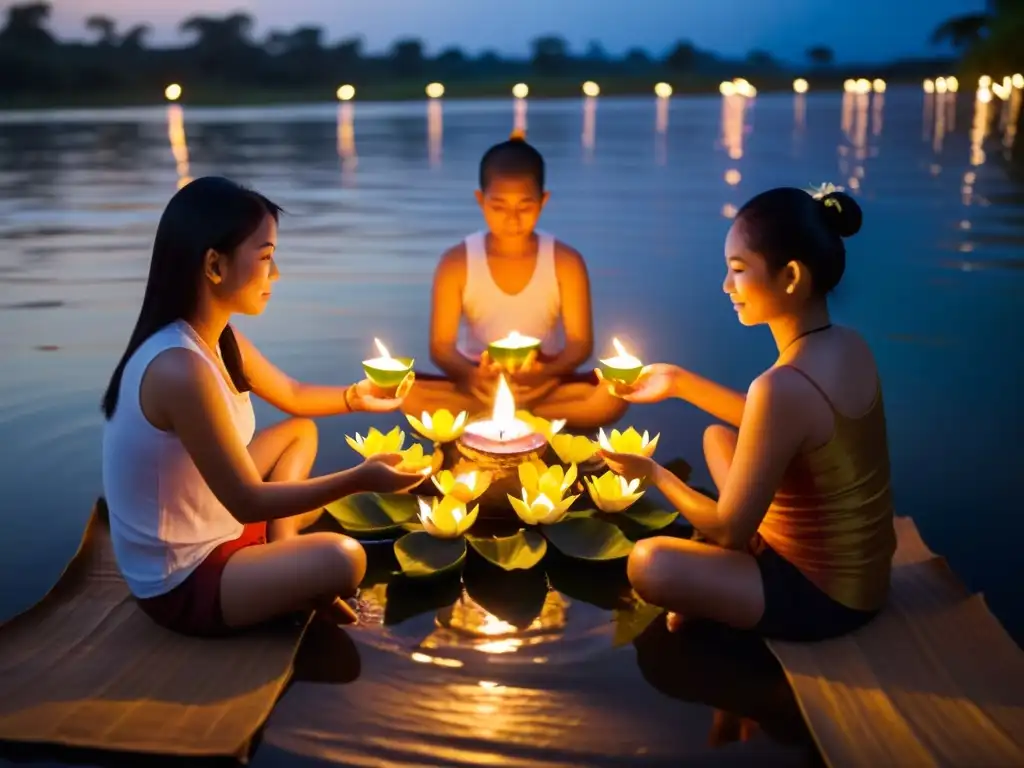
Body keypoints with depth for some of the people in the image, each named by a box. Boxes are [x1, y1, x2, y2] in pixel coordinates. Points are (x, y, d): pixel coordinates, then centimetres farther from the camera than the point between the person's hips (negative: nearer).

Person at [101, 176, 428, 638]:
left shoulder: (218, 337, -1)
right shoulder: (181, 368, -31)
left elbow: (291, 396, 16)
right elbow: (248, 501, -26)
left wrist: (354, 396, -1)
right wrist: (361, 479, -26)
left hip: (210, 531, 10)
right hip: (181, 584, -10)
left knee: (300, 432, 19)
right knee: (342, 559, -27)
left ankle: (281, 554, 5)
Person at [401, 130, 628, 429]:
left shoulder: (565, 261, -6)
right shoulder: (456, 262, -7)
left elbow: (580, 342, -8)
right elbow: (441, 346, -9)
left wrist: (545, 373, -31)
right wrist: (471, 376, -33)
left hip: (544, 382, 0)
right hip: (477, 382, 0)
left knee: (613, 394, -29)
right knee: (405, 392, -28)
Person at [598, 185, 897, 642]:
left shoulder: (785, 386, -32)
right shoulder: (847, 346, -4)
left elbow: (728, 529, -21)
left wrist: (654, 473, -5)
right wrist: (680, 383, 9)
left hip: (825, 594, -9)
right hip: (856, 564, 9)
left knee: (649, 565, -22)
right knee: (718, 437, 18)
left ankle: (708, 601, 9)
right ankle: (720, 584, 14)